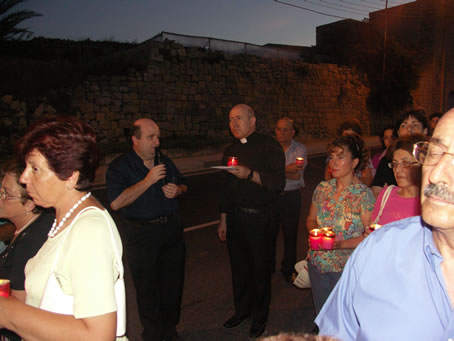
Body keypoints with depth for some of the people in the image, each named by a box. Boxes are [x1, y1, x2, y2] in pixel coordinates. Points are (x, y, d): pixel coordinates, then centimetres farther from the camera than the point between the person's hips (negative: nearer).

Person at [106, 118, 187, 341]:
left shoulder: (165, 161, 9)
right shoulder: (119, 167, -9)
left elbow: (182, 185, 21)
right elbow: (116, 202, -23)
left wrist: (178, 190, -4)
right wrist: (148, 181, -24)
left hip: (172, 229, 5)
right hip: (142, 233, -5)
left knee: (173, 282, 14)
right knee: (146, 286, 8)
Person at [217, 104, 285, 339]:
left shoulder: (269, 147, -8)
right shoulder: (231, 150, 12)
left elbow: (278, 183, -19)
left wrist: (250, 174, -32)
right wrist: (223, 218, 16)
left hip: (258, 217, -5)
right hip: (234, 216, 6)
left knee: (259, 268, 6)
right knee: (238, 265, 15)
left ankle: (259, 318, 24)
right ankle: (241, 310, 35)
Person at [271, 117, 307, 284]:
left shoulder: (300, 149, -1)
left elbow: (297, 175, -13)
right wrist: (288, 170, -19)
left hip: (291, 196, 0)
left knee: (290, 234, 9)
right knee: (270, 232, 10)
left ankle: (288, 269, 28)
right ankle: (268, 266, 31)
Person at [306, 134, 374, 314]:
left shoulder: (364, 194, -12)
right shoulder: (322, 188, 2)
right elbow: (310, 220, 12)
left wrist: (340, 244, -24)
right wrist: (315, 230, -9)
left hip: (346, 267, -4)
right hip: (317, 263, 4)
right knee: (321, 314, 20)